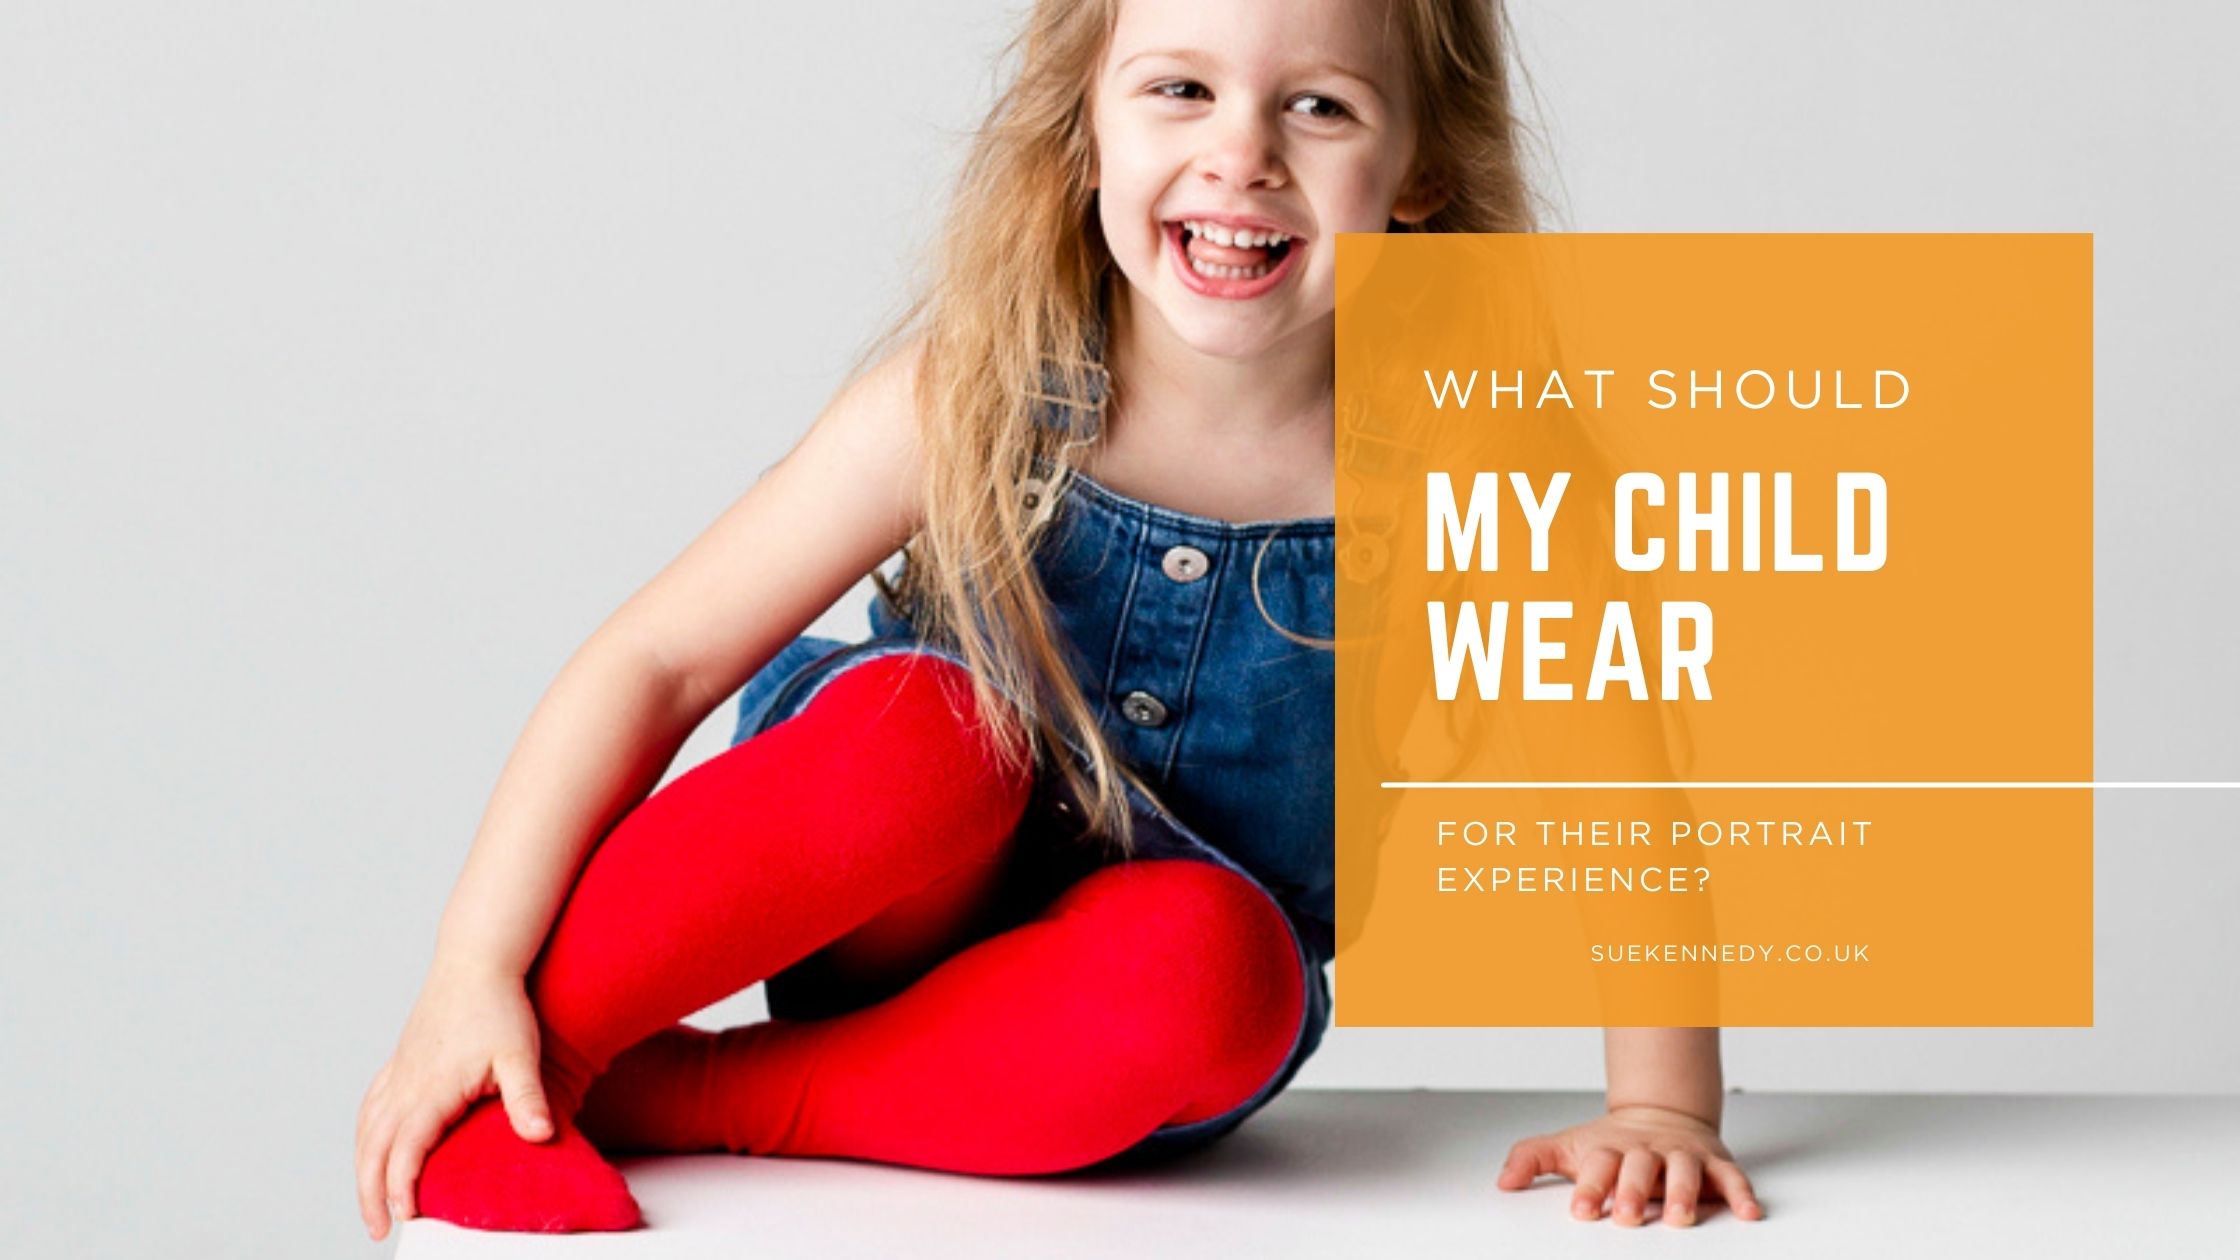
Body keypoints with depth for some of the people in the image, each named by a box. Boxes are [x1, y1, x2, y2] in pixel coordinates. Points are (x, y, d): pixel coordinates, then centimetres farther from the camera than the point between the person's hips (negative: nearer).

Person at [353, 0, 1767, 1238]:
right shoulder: (971, 403, -18)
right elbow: (655, 664, -15)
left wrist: (1661, 1110, -13)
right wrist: (474, 975, -22)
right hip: (898, 924, -1)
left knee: (1214, 962, -34)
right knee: (927, 733, -34)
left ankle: (691, 1096, -22)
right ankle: (525, 1068, -20)